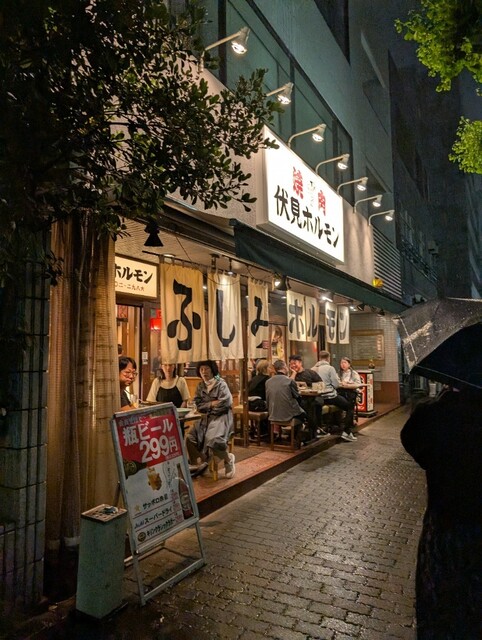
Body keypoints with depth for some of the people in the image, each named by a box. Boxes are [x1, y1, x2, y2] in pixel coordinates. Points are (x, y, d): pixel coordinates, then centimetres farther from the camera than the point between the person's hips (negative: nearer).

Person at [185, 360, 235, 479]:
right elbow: (198, 406, 3)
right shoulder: (200, 386, 10)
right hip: (206, 418, 6)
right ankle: (204, 461, 14)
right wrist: (212, 404, -12)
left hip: (222, 417, -6)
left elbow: (224, 404, -18)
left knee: (213, 441, -28)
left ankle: (228, 459, 5)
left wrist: (206, 407, -5)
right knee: (189, 438, -12)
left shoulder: (221, 384, -8)